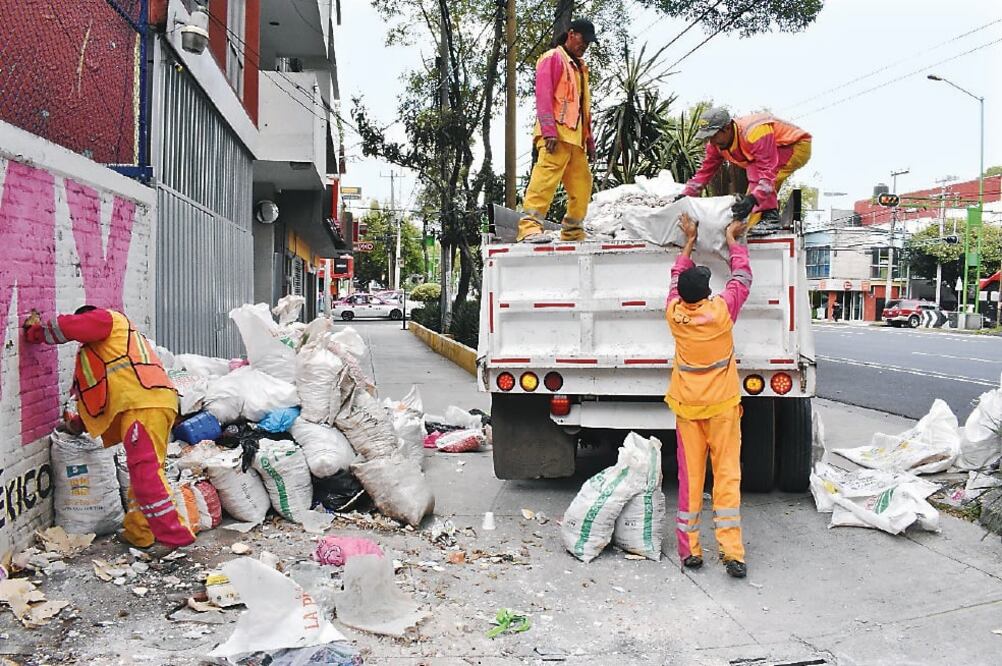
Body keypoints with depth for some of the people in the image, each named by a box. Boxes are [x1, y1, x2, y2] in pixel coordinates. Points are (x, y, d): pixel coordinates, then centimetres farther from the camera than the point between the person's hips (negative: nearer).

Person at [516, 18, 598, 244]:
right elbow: (543, 95, -10)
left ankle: (573, 232, 14)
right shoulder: (553, 58, 2)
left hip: (575, 137, 9)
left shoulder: (580, 66, 28)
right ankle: (529, 227, -27)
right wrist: (549, 131, -20)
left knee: (582, 185, 7)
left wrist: (589, 139, 21)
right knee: (546, 176, -21)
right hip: (556, 134, -9)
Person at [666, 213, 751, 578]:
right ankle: (732, 551, -3)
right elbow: (742, 276, 6)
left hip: (686, 407, 2)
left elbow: (676, 278, 14)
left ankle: (689, 550, 10)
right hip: (722, 405, -2)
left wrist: (689, 241, 24)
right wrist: (733, 239, 18)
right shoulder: (721, 310, -12)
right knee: (727, 475, 0)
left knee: (689, 476, 6)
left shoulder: (675, 313, -6)